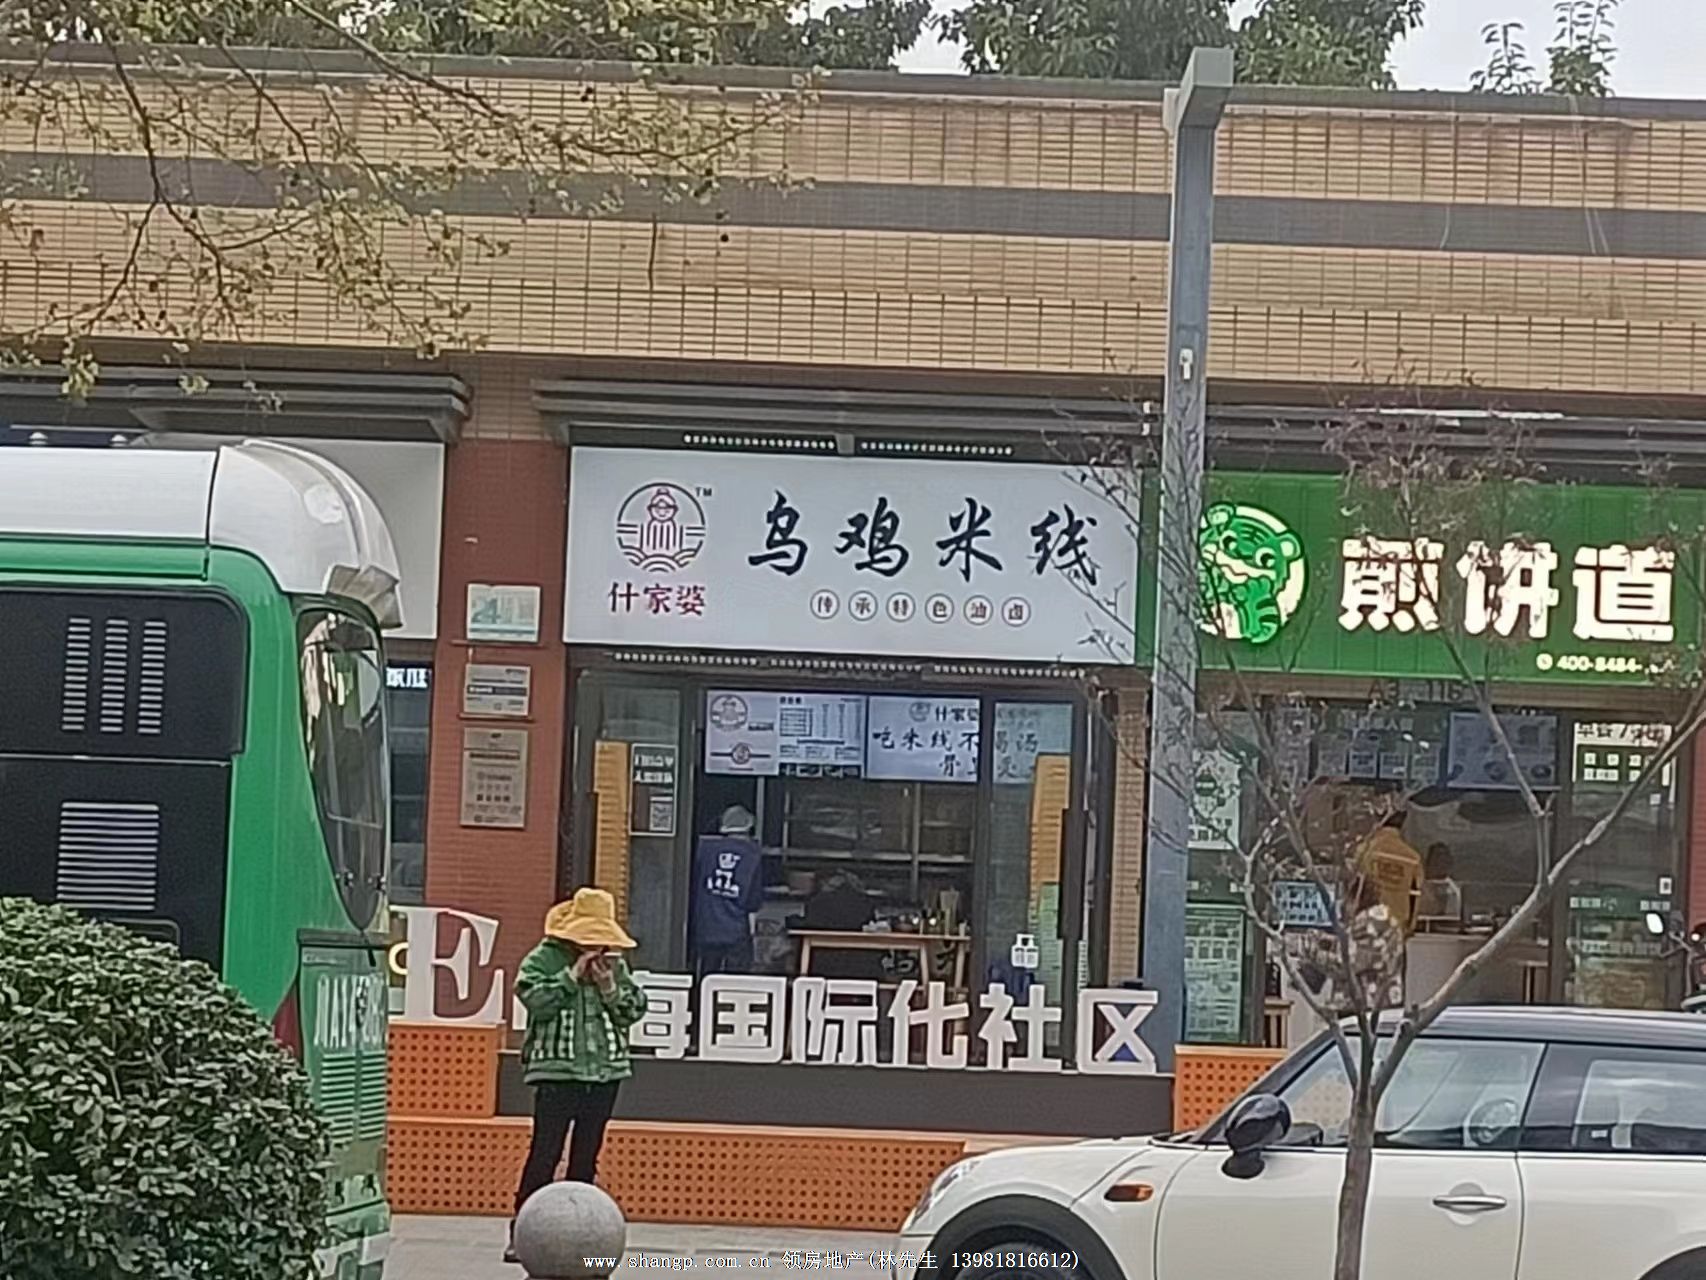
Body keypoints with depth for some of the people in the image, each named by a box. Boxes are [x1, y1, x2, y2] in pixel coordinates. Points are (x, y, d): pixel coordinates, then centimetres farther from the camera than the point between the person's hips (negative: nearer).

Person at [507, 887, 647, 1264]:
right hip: (557, 1070, -5)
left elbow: (636, 1009, 8)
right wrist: (572, 976, -18)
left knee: (586, 1156, 8)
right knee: (544, 1153, -7)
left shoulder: (615, 963, 12)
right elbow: (533, 999, -17)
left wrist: (611, 988, -9)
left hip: (604, 1072, 5)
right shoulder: (544, 959, -2)